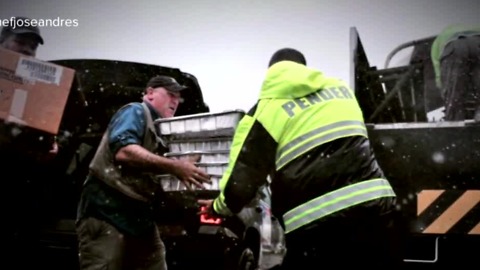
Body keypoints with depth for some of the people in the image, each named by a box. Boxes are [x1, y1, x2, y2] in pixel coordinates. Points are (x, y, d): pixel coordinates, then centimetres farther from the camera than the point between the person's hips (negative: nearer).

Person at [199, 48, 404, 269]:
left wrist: (220, 206, 20)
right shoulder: (340, 89, 17)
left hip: (319, 226, -4)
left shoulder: (265, 111, 2)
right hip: (375, 210, 5)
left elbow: (241, 182, 0)